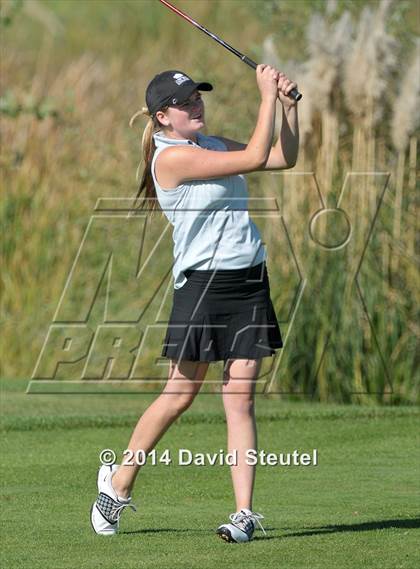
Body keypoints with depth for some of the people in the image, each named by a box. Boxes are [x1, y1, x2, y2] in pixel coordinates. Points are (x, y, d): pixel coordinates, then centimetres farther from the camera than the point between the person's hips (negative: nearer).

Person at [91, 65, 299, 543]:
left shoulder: (212, 145, 14)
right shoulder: (171, 156, -12)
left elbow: (283, 158, 18)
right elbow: (254, 157, -18)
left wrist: (288, 105, 4)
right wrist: (267, 97, -12)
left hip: (250, 282, 6)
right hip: (203, 283, -6)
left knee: (240, 397, 0)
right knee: (179, 395, 1)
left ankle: (244, 512, -3)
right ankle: (118, 484, 20)